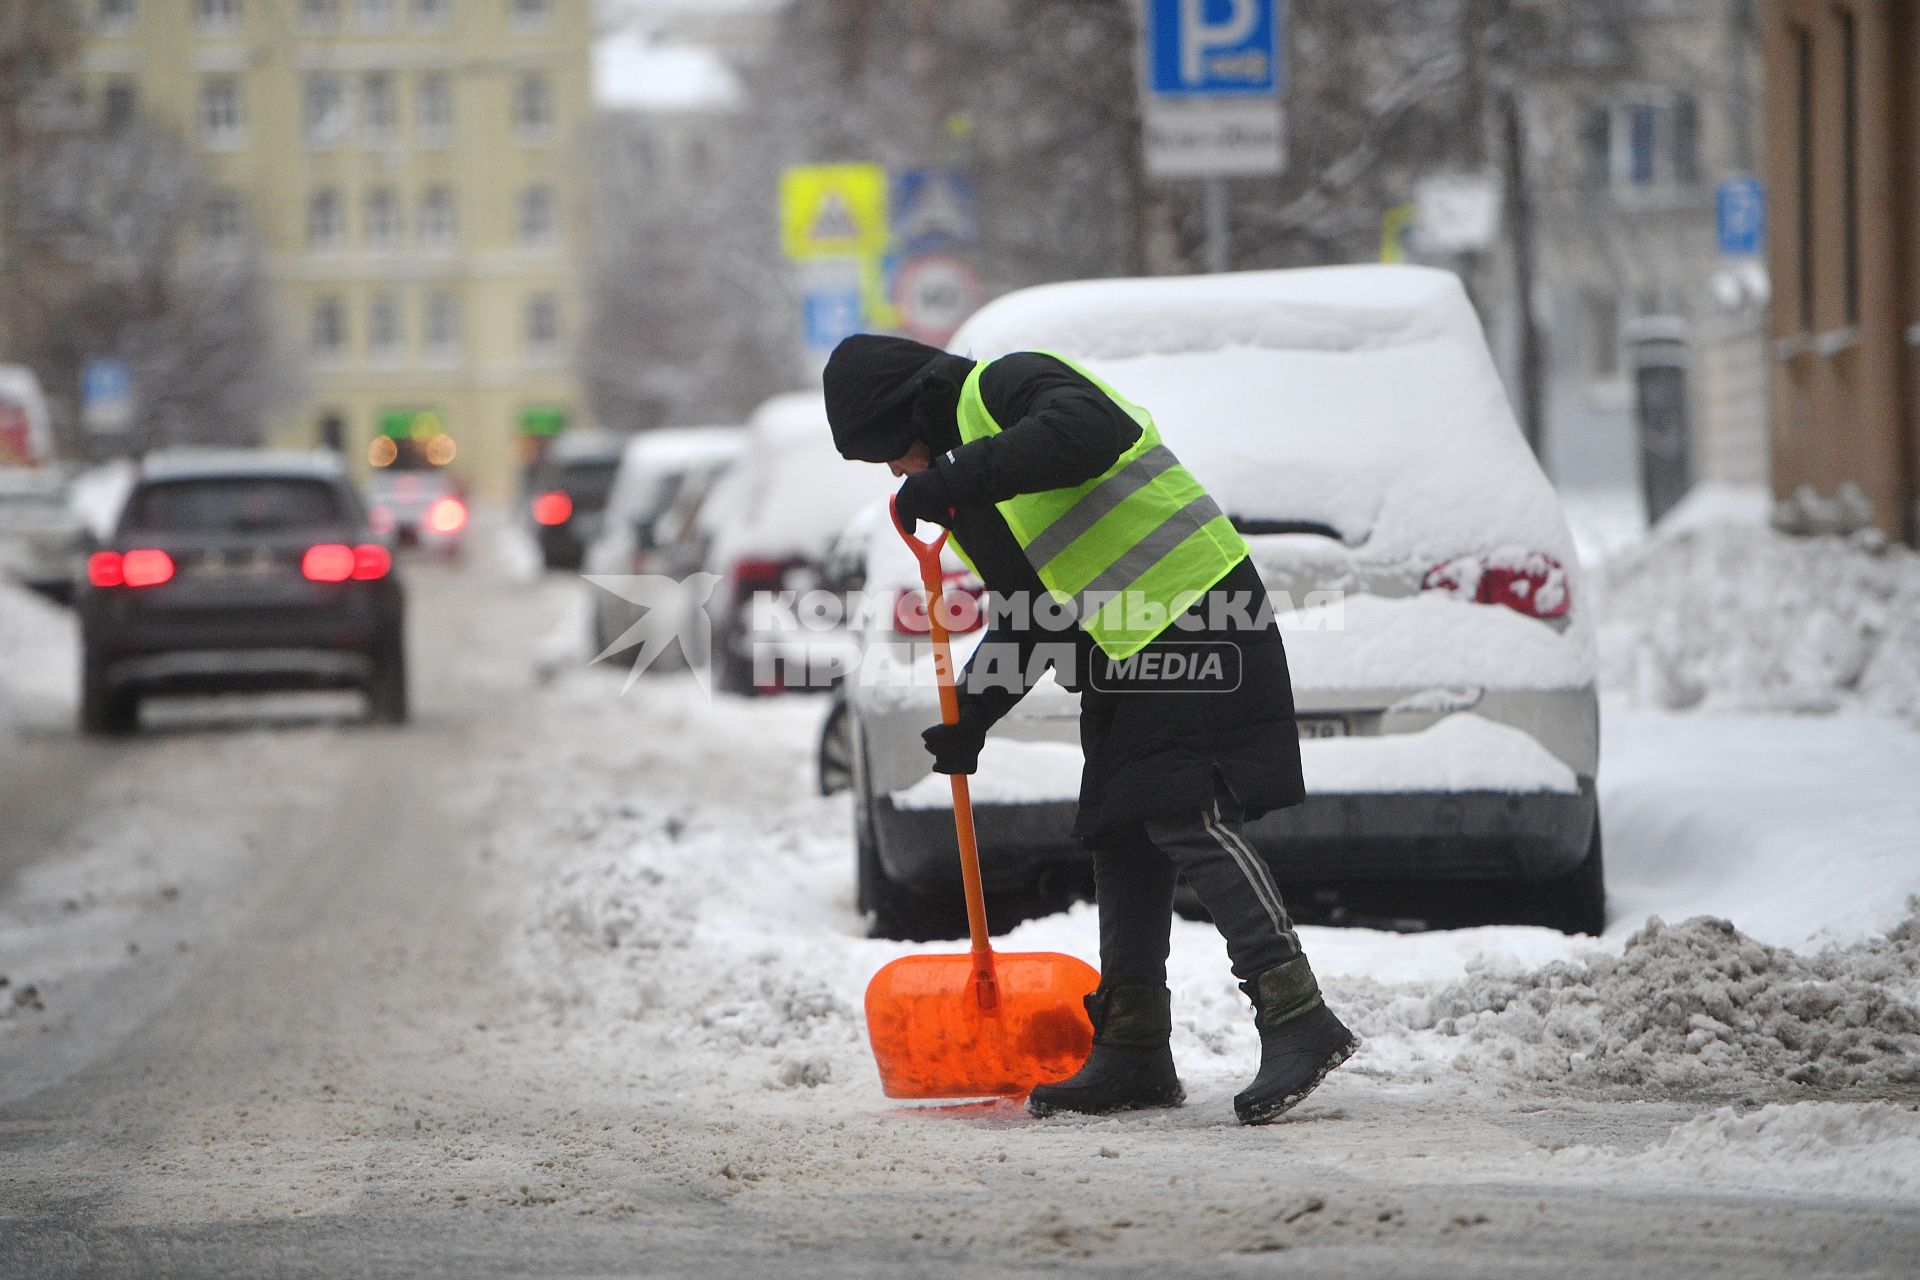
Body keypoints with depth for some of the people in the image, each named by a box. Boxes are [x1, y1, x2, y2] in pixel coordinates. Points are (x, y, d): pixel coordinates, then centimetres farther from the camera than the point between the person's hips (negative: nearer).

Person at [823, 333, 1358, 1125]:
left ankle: (1299, 1023, -22)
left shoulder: (1007, 386, -7)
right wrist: (970, 718, 16)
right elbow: (1025, 621, 26)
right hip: (1124, 657, 11)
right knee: (1122, 841, 9)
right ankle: (1134, 1055, 14)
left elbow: (1090, 431, -31)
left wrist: (962, 479, -30)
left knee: (1188, 820, -18)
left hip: (1198, 620, -11)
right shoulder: (965, 453, 23)